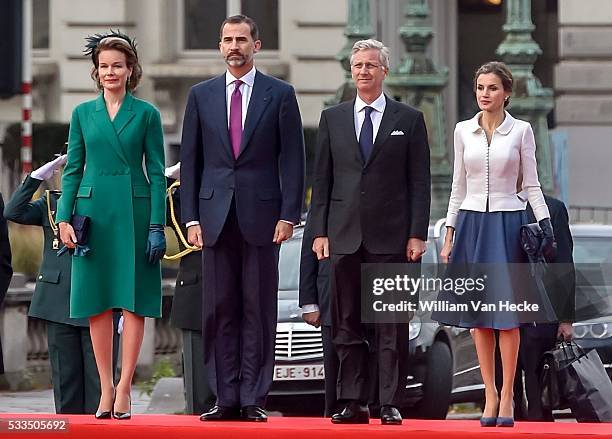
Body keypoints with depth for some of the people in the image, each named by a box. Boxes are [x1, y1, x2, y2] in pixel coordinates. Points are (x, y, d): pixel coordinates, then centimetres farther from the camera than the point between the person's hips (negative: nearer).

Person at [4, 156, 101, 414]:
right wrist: (38, 177, -6)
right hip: (59, 303, 2)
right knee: (65, 374, 5)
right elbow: (13, 212, -3)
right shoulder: (51, 203, 12)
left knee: (97, 375, -3)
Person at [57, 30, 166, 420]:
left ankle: (124, 387, 0)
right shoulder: (83, 114, 9)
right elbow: (73, 169, 10)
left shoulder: (146, 114, 3)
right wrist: (64, 218, -1)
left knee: (135, 300, -3)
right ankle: (106, 388, 8)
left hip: (134, 211, -2)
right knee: (97, 302, 2)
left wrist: (157, 225, -6)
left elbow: (157, 172, 1)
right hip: (94, 212, 2)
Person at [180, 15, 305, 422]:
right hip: (216, 215, 2)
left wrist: (289, 215, -7)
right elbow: (190, 160, 10)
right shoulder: (202, 95, 10)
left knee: (258, 309, -1)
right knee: (220, 309, 2)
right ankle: (226, 399, 5)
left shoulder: (280, 95, 4)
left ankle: (253, 399, 0)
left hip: (261, 215, -2)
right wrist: (191, 217, 2)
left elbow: (293, 159, 1)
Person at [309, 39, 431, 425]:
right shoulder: (332, 118, 12)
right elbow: (322, 180, 11)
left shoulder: (409, 120, 6)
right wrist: (320, 231, 3)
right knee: (347, 325, 2)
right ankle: (353, 403, 6)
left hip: (392, 237, -2)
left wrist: (418, 234, -5)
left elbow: (419, 183, 2)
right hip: (345, 235, 2)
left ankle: (391, 404, 1)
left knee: (393, 327, -1)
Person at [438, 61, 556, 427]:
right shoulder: (464, 131, 8)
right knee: (479, 314, 3)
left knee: (507, 312, -4)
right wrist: (449, 235, 8)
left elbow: (532, 184, 1)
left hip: (508, 223, -3)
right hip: (472, 222, 3)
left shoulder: (521, 130, 0)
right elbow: (458, 186, 11)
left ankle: (507, 396, 1)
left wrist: (548, 230, -7)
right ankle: (490, 395, 7)